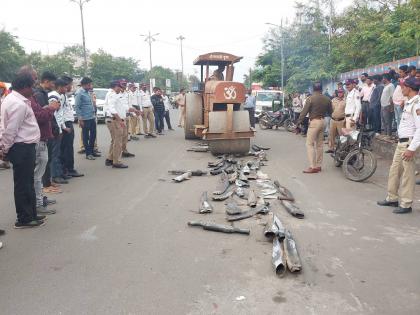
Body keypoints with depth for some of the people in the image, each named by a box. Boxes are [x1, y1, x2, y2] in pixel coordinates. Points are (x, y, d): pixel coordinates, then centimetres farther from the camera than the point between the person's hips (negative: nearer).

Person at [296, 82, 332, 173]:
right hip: (322, 121, 6)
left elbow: (304, 111, -12)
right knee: (319, 144, 13)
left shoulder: (311, 99, -10)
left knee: (310, 144, -4)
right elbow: (330, 111, 14)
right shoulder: (327, 99, 6)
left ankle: (313, 167, -10)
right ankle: (318, 165, 18)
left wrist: (298, 122, -9)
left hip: (314, 122, -6)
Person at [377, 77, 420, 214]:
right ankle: (392, 198, 28)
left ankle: (406, 204, 7)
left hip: (409, 143, -10)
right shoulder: (408, 103, 14)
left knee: (407, 174, -2)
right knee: (394, 170, 16)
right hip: (401, 142, 10)